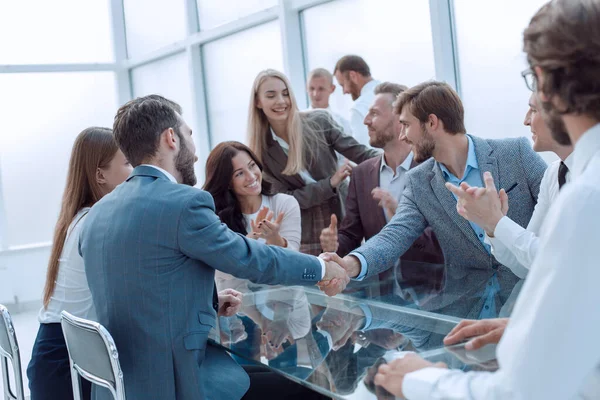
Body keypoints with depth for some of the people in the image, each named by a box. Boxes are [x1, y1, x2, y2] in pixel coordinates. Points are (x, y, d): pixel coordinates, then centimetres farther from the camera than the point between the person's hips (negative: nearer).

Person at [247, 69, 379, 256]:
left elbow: (359, 153, -4)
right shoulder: (261, 149, -4)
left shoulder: (318, 122, -6)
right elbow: (285, 198, -8)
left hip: (343, 219, 0)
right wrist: (330, 183, -18)